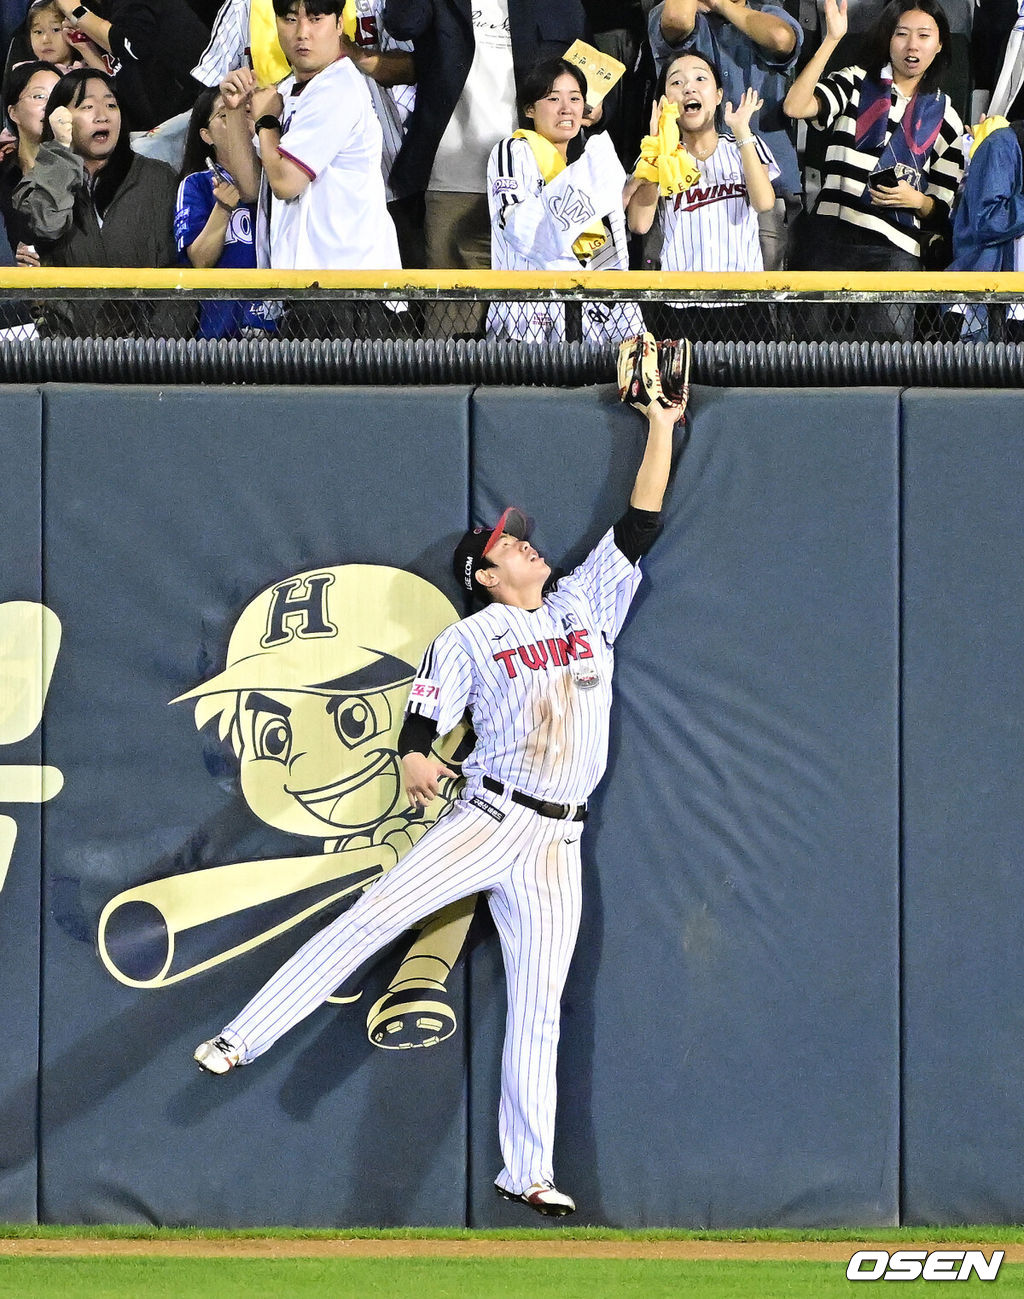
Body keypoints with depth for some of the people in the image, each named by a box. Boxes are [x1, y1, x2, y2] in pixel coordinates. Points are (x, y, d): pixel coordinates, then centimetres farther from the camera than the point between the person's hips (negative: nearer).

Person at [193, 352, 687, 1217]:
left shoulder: (586, 606, 15)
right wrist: (416, 760, -26)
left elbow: (639, 527, 13)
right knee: (371, 920, -15)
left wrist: (662, 426, 10)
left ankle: (529, 1172, 4)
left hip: (557, 844, 3)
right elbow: (423, 722, -3)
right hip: (486, 821, -3)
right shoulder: (468, 640, 4)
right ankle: (245, 1038, -14)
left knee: (539, 1007, 1)